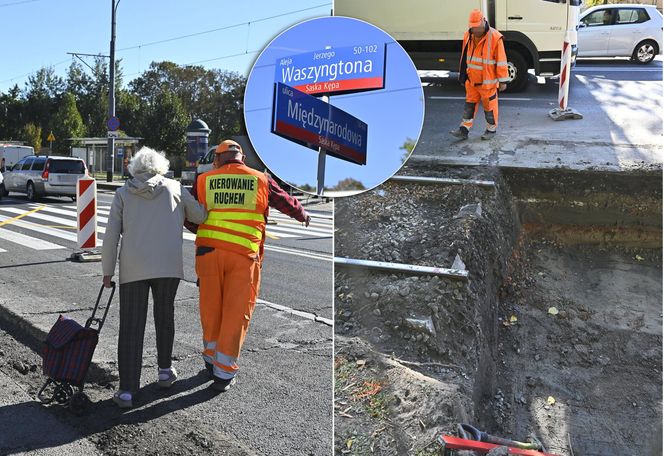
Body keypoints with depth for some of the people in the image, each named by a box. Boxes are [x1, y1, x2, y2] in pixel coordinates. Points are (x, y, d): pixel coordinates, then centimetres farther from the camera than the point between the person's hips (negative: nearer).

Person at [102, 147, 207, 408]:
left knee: (131, 327, 2)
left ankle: (127, 391, 1)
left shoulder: (123, 193, 9)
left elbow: (111, 234, 5)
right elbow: (201, 216, 14)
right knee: (164, 317, 20)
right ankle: (165, 371, 32)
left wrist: (107, 270, 10)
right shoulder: (174, 188, 8)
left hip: (133, 268, 0)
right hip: (169, 266, 1)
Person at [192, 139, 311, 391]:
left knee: (211, 309, 17)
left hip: (209, 250, 2)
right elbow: (286, 202, 18)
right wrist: (303, 215, 38)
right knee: (236, 312, 5)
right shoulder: (260, 180, 6)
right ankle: (224, 373, 9)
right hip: (244, 254, -2)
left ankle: (212, 358, 31)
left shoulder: (203, 180, 7)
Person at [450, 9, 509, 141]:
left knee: (489, 105, 7)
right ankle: (464, 130, 14)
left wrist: (503, 80, -13)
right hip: (472, 79, 5)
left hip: (488, 81, -5)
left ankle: (491, 129, 23)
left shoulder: (495, 37, -17)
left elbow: (501, 61, -14)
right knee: (470, 104, 10)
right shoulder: (468, 36, 2)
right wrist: (463, 76, 16)